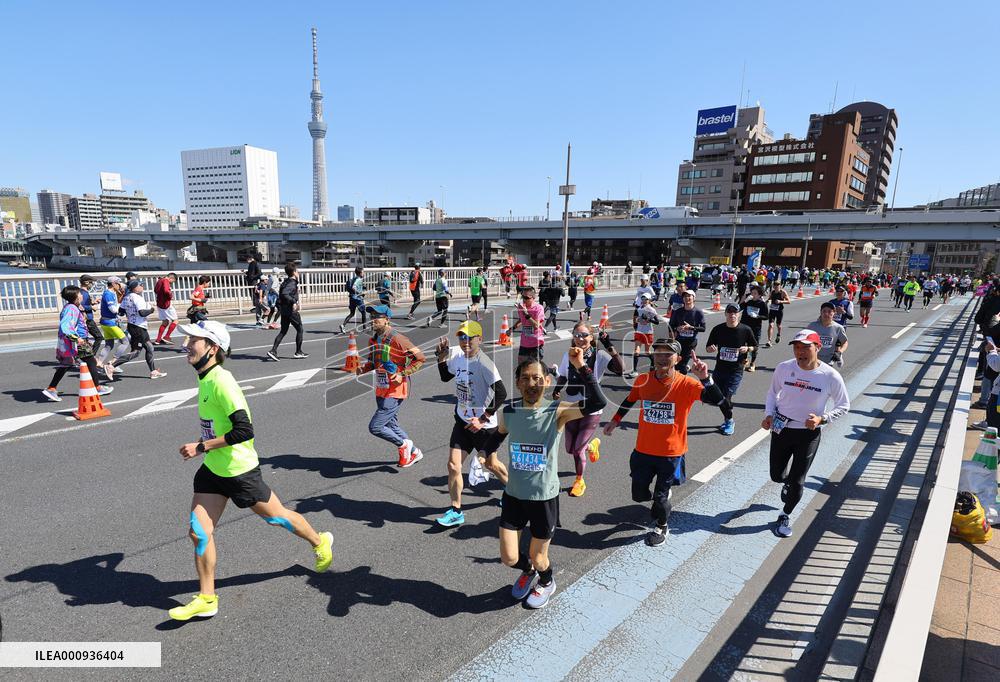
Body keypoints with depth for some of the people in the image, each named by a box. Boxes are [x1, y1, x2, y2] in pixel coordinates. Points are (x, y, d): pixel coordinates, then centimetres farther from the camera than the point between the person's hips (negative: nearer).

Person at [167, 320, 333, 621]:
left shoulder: (221, 381, -25)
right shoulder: (206, 378, 3)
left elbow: (244, 431, -31)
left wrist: (200, 447, -24)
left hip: (239, 470, -8)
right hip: (213, 468, 8)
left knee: (275, 516, 11)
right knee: (198, 532, 5)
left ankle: (320, 542, 36)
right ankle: (206, 599, 22)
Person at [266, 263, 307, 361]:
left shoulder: (286, 281, 12)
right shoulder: (292, 283, -16)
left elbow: (282, 293, 19)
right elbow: (284, 294, -30)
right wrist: (293, 302, -28)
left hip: (284, 310, 9)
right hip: (291, 310, -9)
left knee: (283, 331, 11)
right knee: (299, 330, 6)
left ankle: (273, 351, 1)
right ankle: (298, 352, 13)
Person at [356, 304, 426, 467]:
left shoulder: (397, 340, -19)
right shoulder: (372, 340, 5)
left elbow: (420, 358, -15)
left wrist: (403, 375, -21)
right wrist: (362, 369, -1)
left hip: (395, 392, -9)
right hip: (381, 391, 9)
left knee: (374, 427, -10)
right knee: (391, 426, 20)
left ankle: (403, 444, 14)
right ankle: (414, 452, 39)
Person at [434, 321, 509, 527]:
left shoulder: (484, 363, -23)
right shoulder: (457, 355, -1)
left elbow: (501, 393, -26)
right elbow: (445, 377, 18)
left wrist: (483, 419, -22)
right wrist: (442, 356, 2)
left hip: (483, 425, -5)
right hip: (462, 420, 6)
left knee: (490, 464, 15)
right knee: (453, 465, 0)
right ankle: (456, 511, 16)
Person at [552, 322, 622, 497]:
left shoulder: (599, 355, -14)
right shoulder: (568, 355, -2)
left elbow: (620, 369, -29)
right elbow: (562, 378, 11)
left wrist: (609, 346, -35)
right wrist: (557, 390, -8)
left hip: (591, 410, -4)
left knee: (578, 449, -1)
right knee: (570, 449, 14)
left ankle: (579, 481, 29)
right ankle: (592, 445, 49)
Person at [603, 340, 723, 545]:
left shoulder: (686, 384, -16)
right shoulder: (643, 380, -7)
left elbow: (716, 400, -29)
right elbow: (630, 400, 12)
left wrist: (705, 378, -46)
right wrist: (614, 421, 20)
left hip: (671, 453, -3)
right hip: (643, 450, 3)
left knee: (660, 497, 10)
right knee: (639, 494, 13)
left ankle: (661, 527, 41)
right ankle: (663, 493, 47)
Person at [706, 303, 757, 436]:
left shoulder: (745, 330, -5)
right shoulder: (718, 329, -1)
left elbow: (754, 346, 9)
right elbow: (708, 348, 5)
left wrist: (747, 349, -13)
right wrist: (711, 348, -18)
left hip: (736, 371, -3)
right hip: (719, 369, 3)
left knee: (725, 397, -11)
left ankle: (729, 421, 15)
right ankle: (727, 420, 35)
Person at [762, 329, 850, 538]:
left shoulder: (831, 376, -16)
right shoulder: (783, 368, -11)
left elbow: (843, 406, -2)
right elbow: (772, 393, 7)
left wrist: (822, 419, -18)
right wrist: (769, 414, -6)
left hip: (809, 434, -2)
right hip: (781, 428, 2)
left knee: (797, 482, 4)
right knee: (777, 476, 12)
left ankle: (785, 516, 31)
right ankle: (788, 481, 51)